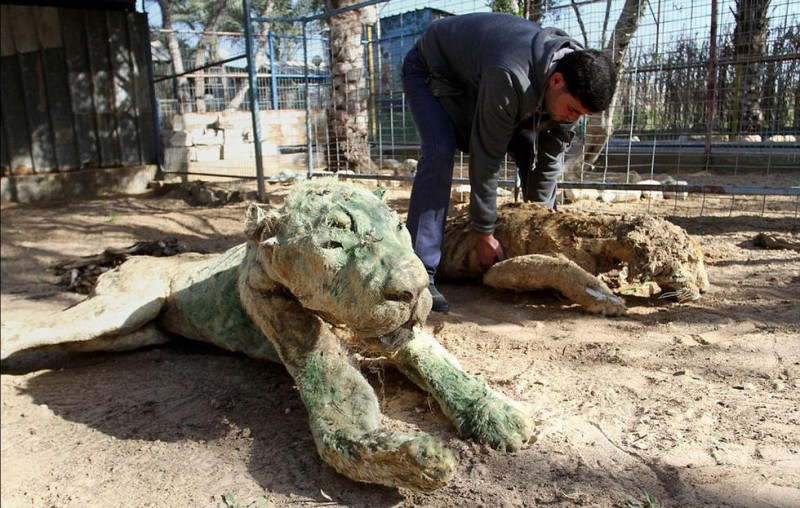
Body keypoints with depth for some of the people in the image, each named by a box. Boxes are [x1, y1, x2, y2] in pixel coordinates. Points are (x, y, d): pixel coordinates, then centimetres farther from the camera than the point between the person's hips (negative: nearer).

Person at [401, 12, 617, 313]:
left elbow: (551, 157, -11)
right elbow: (486, 157, -37)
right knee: (440, 154, -31)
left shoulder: (575, 80, -19)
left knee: (531, 151, -5)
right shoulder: (510, 79, -43)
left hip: (477, 74, 7)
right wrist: (485, 234, -29)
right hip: (431, 70, -7)